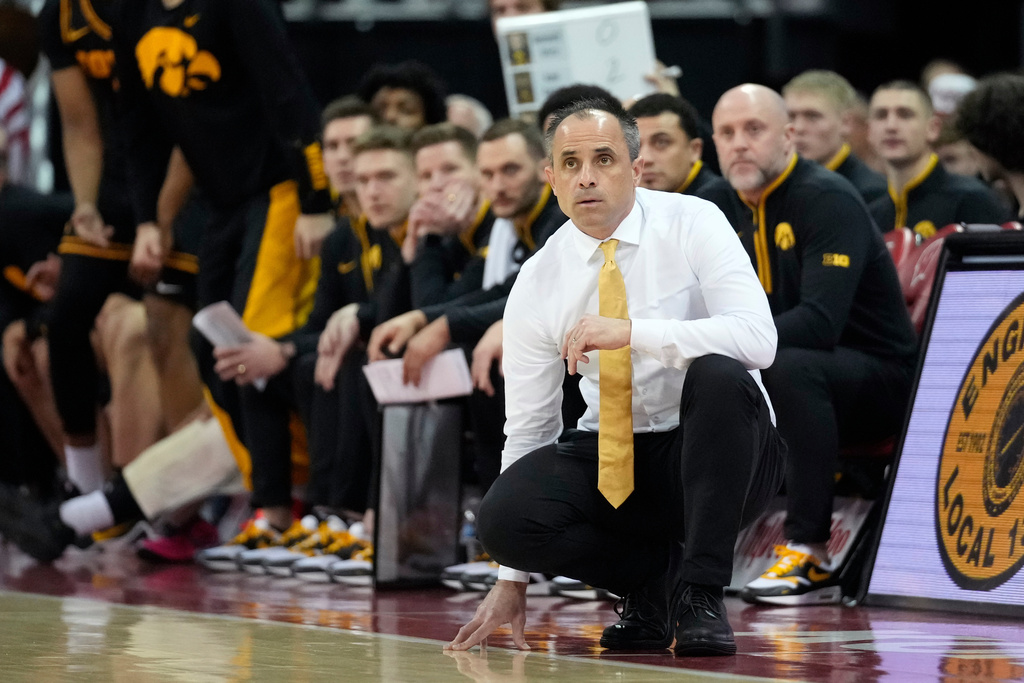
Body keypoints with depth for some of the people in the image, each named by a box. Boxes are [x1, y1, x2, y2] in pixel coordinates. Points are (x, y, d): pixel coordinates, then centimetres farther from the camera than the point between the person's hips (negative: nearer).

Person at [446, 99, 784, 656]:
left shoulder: (691, 225, -11)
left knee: (717, 375, -36)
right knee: (504, 515, -26)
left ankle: (700, 593, -25)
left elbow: (757, 338, -25)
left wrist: (631, 332, -35)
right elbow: (527, 426, 0)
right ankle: (655, 577, 0)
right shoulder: (537, 283, -3)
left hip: (716, 452, -2)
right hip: (609, 459, 2)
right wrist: (511, 581, -3)